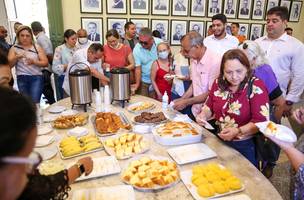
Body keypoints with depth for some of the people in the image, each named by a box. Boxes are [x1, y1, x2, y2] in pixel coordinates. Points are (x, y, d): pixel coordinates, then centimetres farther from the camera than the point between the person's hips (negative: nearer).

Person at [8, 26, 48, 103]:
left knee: (34, 102, -12)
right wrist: (17, 57, -20)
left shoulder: (37, 47, 5)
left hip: (36, 77, -2)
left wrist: (34, 62, -19)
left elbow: (45, 63, -1)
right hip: (21, 78, 2)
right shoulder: (14, 48, 7)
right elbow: (9, 64, -1)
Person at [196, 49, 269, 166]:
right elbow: (209, 106, 10)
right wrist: (203, 115, -10)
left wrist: (238, 131, -30)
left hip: (245, 146, -4)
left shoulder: (256, 87, -15)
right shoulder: (219, 83, -2)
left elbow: (261, 121, -18)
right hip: (219, 141, 4)